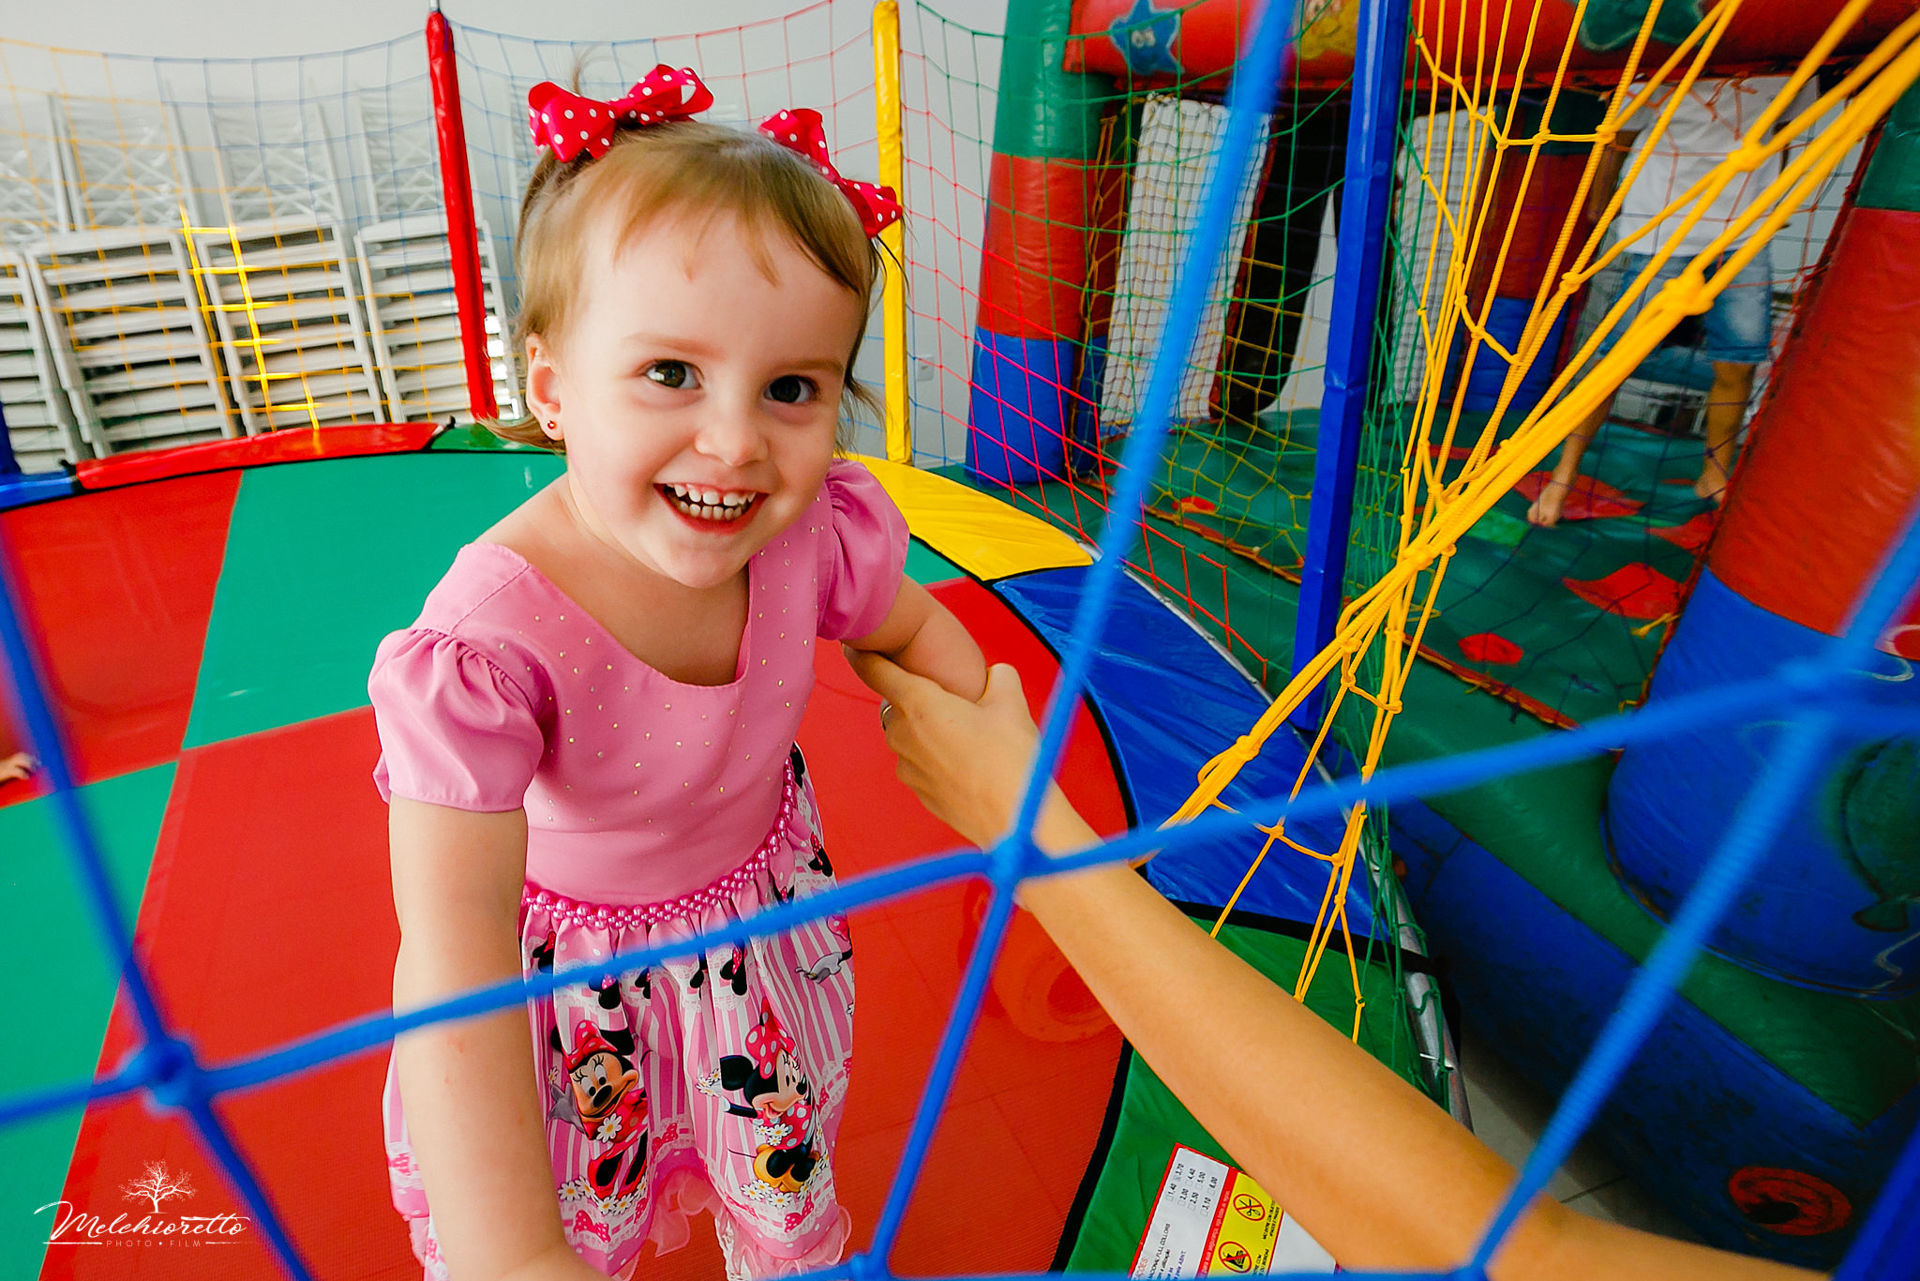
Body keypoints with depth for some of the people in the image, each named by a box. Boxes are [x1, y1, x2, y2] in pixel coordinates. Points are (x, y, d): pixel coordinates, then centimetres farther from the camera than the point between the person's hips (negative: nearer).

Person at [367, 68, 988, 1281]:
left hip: (762, 920, 4)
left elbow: (921, 630, -4)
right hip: (567, 968, -3)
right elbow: (452, 962, -43)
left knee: (786, 1182, 28)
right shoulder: (489, 639, -39)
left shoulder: (817, 534, -27)